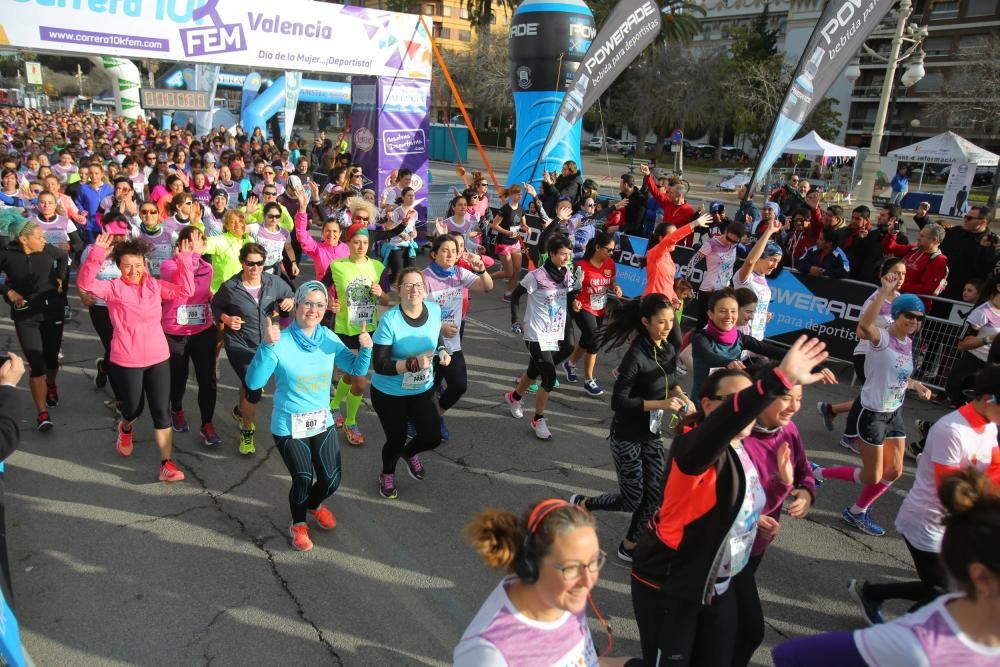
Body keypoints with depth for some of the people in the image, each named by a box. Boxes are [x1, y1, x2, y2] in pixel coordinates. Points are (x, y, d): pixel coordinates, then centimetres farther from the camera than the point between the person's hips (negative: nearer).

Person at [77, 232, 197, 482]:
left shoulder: (154, 285, 4)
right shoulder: (113, 288, -6)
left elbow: (185, 290, 0)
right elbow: (87, 282, -22)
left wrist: (185, 260, -8)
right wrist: (97, 254, -33)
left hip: (158, 358, 2)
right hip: (126, 361, -2)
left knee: (161, 411, 1)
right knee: (134, 408, 14)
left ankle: (166, 464, 6)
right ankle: (125, 429, 54)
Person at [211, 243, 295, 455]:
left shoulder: (274, 282, -9)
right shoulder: (230, 287, -16)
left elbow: (290, 295, 9)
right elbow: (215, 307, 0)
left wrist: (290, 302, -14)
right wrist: (226, 319, -20)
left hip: (264, 343, 5)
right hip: (239, 344, -4)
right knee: (254, 390, -12)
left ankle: (240, 411, 59)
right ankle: (246, 432, 14)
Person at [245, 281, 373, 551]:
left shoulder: (329, 338, -5)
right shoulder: (280, 342, -19)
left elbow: (357, 370, -1)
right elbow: (253, 383, -28)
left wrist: (365, 349, -21)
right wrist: (267, 346, -39)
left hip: (323, 422, 4)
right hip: (288, 426, -4)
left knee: (331, 480, 5)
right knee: (303, 479, -10)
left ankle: (314, 504, 43)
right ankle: (298, 523, 25)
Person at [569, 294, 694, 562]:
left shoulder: (669, 350, -1)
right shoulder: (636, 356, -24)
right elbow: (618, 402, -25)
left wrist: (680, 396, -5)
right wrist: (660, 404, -29)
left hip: (653, 435, 7)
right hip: (627, 436, -7)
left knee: (655, 495, 9)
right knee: (632, 500, 3)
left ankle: (629, 547, 30)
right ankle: (581, 504, 29)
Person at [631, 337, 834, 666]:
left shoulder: (739, 449, 2)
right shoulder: (695, 445, -25)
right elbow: (723, 424, -50)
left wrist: (751, 517, 7)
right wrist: (780, 379, -60)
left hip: (717, 584, 8)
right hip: (667, 584, -8)